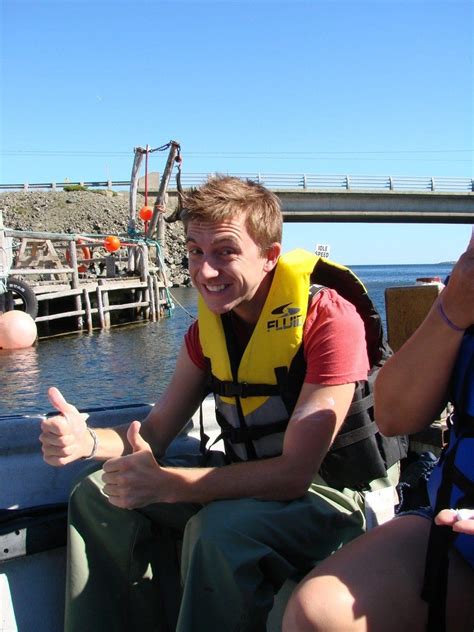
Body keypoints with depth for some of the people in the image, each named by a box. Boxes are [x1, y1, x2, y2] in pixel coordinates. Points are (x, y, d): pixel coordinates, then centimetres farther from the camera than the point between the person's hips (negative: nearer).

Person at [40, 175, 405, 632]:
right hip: (252, 480, 7)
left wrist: (164, 484, -32)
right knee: (97, 497, 2)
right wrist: (88, 441, -19)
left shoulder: (328, 320, -22)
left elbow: (295, 473, -27)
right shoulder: (208, 327, 1)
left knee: (223, 528, -37)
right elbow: (155, 433, 3)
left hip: (337, 489, -7)